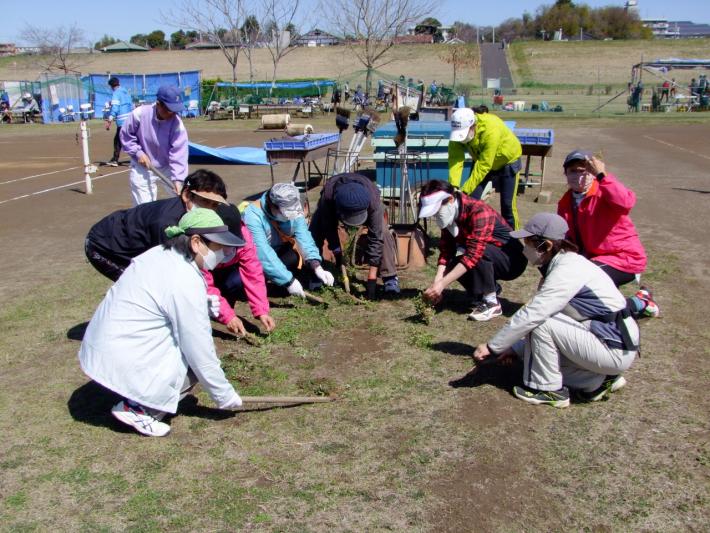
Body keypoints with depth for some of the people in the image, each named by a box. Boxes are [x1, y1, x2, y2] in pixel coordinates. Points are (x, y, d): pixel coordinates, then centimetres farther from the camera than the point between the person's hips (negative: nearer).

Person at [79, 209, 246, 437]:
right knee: (198, 360, -2)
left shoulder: (159, 254, 4)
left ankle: (136, 400, 10)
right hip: (121, 364, -9)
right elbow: (201, 351, -16)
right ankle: (136, 408, -3)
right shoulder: (186, 282, -22)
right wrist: (225, 396, -5)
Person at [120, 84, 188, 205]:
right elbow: (126, 136, -4)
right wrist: (138, 152, -15)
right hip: (142, 168, -1)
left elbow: (179, 154, -25)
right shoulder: (139, 114, -21)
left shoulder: (177, 124, -22)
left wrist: (177, 179, -34)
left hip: (167, 168, 1)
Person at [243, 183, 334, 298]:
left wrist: (317, 266, -37)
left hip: (280, 251, 4)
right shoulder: (253, 216, -32)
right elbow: (263, 254, -37)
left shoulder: (292, 210, -14)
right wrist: (288, 281, -39)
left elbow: (303, 236, -22)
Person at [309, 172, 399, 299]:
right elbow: (330, 230, -28)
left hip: (363, 204, -1)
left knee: (382, 233, -25)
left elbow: (375, 237, -40)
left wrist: (372, 276, -39)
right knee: (315, 232, -20)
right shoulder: (327, 198, -44)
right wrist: (338, 254, -23)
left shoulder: (373, 200, -44)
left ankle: (390, 277, -14)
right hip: (332, 207, 1)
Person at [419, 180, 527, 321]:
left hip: (513, 260, -7)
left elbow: (473, 253, -39)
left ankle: (491, 303, -16)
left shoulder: (479, 211, -30)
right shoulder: (449, 216, -6)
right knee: (453, 265, -14)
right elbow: (446, 250, -9)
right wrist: (437, 282, -26)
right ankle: (491, 288, 6)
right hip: (489, 261, 7)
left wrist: (442, 284, -43)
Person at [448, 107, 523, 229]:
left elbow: (483, 166, -40)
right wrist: (453, 187, -46)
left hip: (508, 161, -4)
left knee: (507, 204, -4)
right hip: (481, 160, 5)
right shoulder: (458, 132, -26)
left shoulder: (491, 130, -41)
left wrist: (465, 191, -42)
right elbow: (455, 159, -32)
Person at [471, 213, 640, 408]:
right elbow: (540, 315, 13)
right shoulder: (565, 263, 7)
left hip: (615, 351, -10)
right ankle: (599, 379, 10)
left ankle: (548, 390, -4)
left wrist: (492, 346, -17)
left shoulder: (567, 270, -22)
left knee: (541, 323, -19)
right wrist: (516, 348, 11)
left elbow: (530, 316, -25)